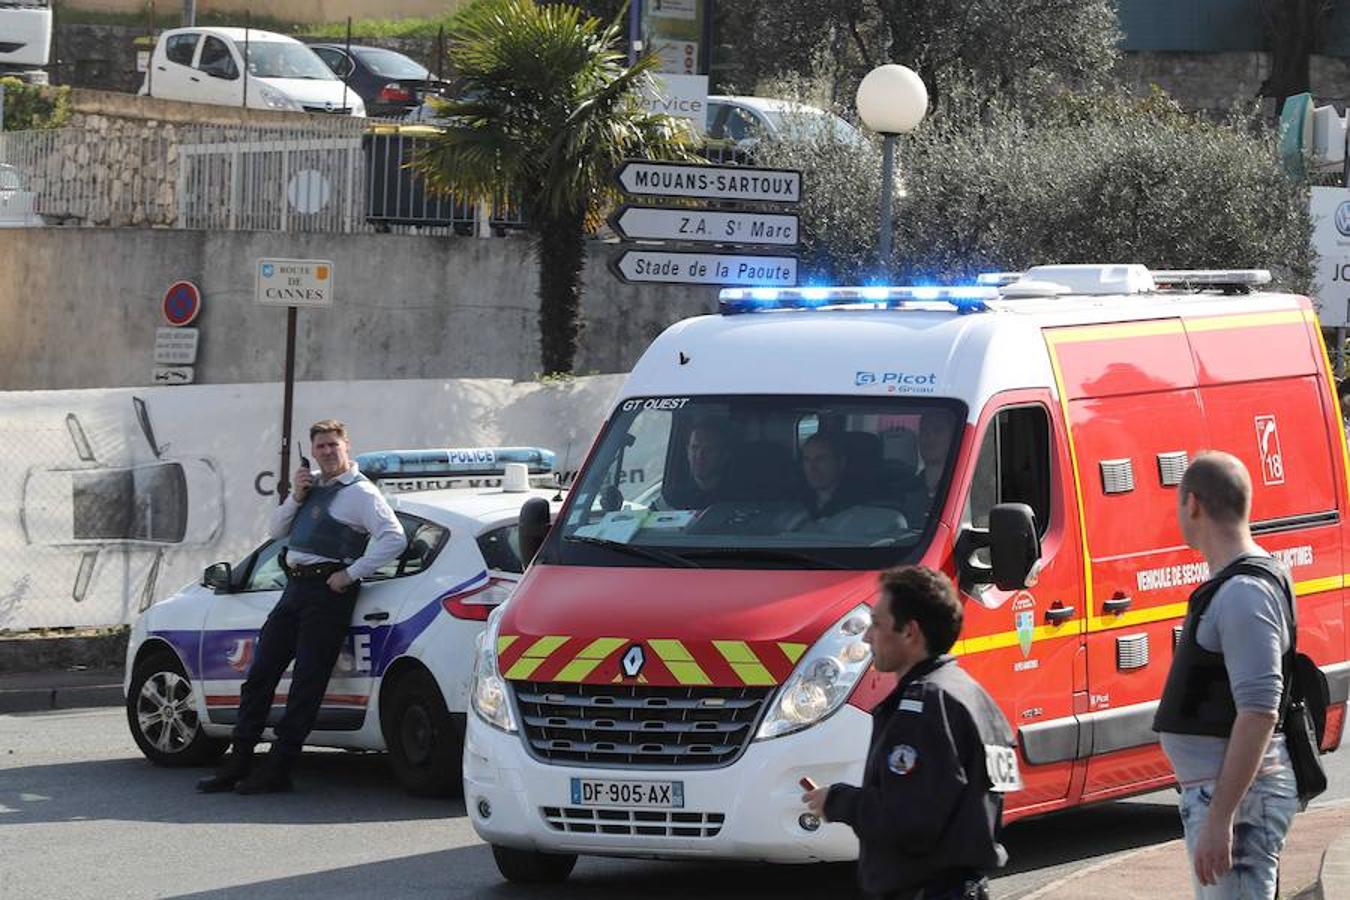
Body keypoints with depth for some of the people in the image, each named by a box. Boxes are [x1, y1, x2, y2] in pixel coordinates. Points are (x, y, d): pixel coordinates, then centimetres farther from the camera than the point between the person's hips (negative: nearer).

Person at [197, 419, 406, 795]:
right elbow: (276, 529, 19)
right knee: (260, 674, 6)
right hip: (294, 588, 8)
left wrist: (350, 574, -17)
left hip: (327, 592, -8)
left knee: (307, 683, -4)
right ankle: (238, 762, 10)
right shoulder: (313, 485, 17)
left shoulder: (360, 493, -6)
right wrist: (296, 497, 1)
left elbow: (395, 539, -16)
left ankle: (277, 770, -2)